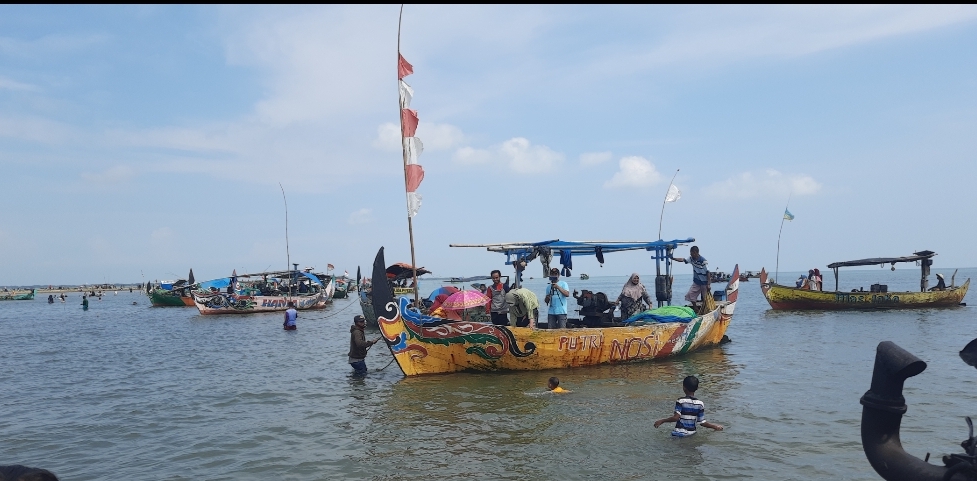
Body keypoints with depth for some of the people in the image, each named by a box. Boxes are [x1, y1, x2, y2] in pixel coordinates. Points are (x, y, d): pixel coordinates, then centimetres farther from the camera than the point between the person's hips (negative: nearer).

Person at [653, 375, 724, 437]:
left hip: (679, 433, -4)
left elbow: (676, 417, -16)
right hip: (692, 433, 4)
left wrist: (662, 421, -5)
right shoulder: (700, 404, 5)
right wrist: (715, 426, 23)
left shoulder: (681, 401, -6)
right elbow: (702, 422, 7)